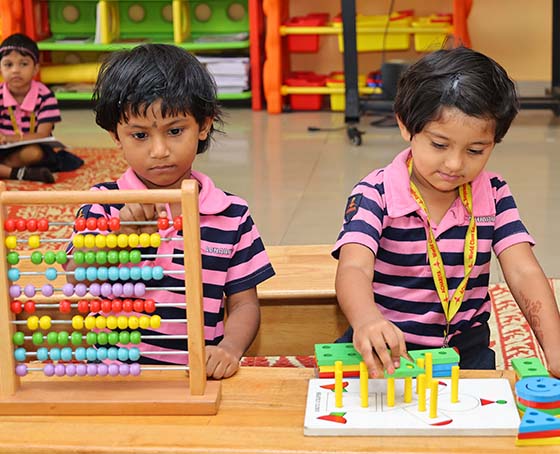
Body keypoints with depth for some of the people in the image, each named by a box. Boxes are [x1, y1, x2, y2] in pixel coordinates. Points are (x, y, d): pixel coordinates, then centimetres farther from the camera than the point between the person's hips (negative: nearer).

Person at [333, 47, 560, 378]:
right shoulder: (376, 194, -10)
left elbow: (523, 273, -5)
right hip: (386, 347, -2)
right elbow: (354, 268, -25)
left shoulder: (493, 195, 2)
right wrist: (365, 319, -50)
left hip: (466, 348, 3)